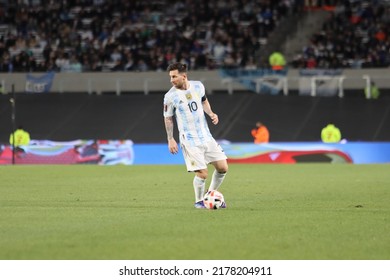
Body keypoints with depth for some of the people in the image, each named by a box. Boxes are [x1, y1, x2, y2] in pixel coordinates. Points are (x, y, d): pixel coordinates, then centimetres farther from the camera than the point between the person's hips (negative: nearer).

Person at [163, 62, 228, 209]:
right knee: (202, 173, -12)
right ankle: (199, 201, 14)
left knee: (222, 168, 4)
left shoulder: (198, 86, -1)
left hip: (206, 136, 5)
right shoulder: (170, 96, -12)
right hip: (189, 140, -5)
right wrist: (170, 140, -1)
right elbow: (168, 118, 1)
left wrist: (211, 113, 2)